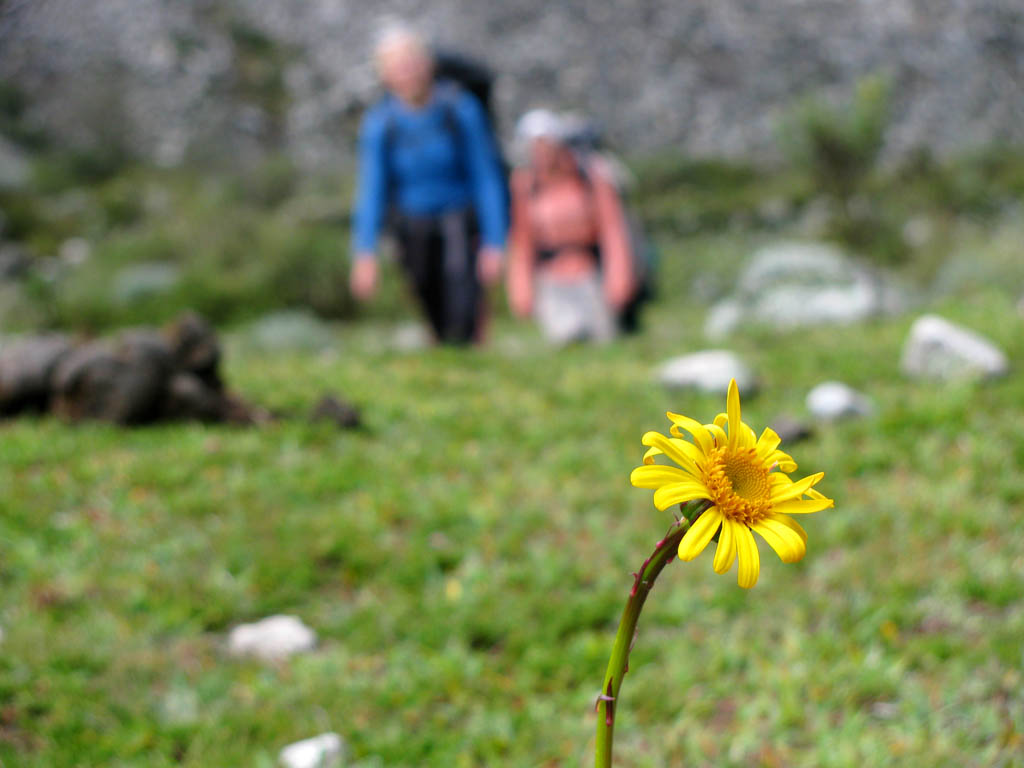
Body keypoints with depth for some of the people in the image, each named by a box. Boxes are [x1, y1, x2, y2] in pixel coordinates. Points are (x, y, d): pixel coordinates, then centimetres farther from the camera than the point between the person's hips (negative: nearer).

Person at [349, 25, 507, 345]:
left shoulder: (461, 109, -12)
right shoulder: (379, 123, -7)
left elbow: (487, 178, -9)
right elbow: (372, 189, -10)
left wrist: (494, 244, -13)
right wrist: (365, 254, -21)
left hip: (461, 219, -2)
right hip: (413, 224, 2)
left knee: (463, 315, -18)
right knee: (436, 316, 7)